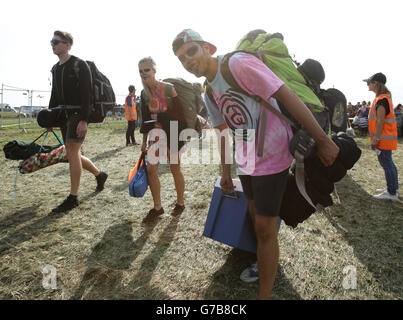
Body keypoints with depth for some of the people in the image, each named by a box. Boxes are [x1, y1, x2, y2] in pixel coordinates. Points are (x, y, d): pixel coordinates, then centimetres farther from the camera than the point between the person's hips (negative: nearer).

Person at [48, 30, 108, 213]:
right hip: (64, 116, 8)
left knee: (72, 154, -11)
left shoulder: (79, 65, -8)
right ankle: (99, 174, 31)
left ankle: (73, 198, -4)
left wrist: (83, 120, -24)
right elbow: (54, 96, 21)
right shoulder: (56, 68, 17)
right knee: (72, 155, 9)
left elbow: (86, 95, -16)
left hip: (78, 115, -8)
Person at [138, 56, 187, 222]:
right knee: (151, 169, -1)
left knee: (175, 169, 4)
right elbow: (145, 118, 11)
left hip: (173, 132, -5)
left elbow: (179, 111, -13)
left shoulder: (168, 88, -13)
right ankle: (157, 207, 13)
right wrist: (144, 141, 11)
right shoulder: (144, 93, 4)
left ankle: (180, 203, 25)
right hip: (156, 133, 6)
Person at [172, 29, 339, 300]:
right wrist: (226, 173, 17)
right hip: (246, 161, 8)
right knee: (256, 219, 22)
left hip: (272, 157, -8)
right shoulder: (209, 93, 8)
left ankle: (265, 294, 17)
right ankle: (265, 264, 47)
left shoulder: (238, 64, -19)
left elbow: (287, 96, -22)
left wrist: (322, 140, -23)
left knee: (265, 229, -2)